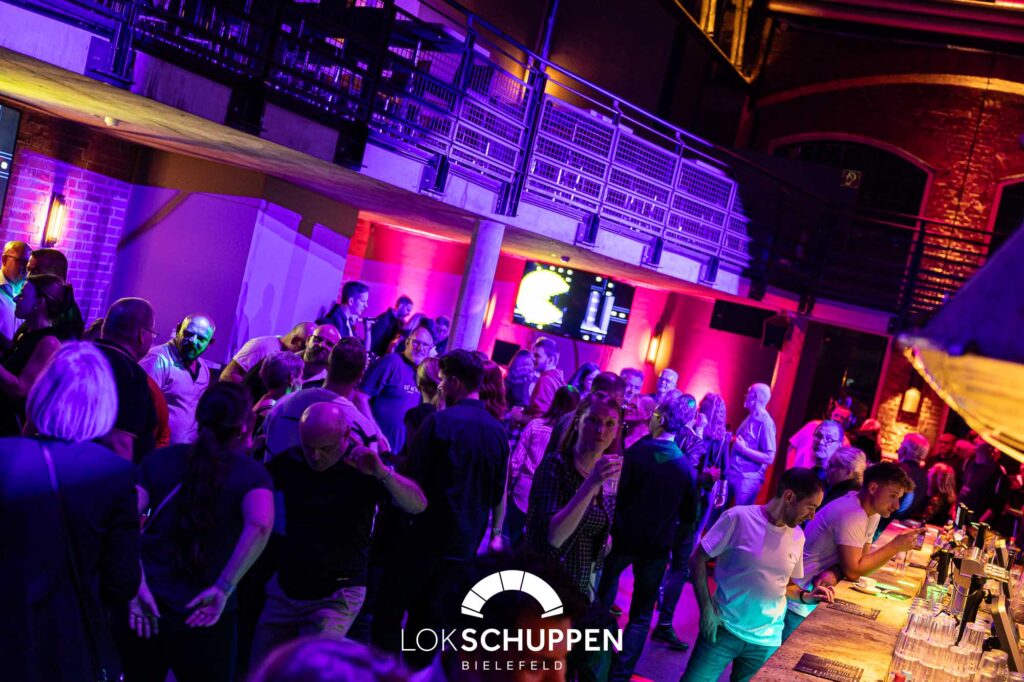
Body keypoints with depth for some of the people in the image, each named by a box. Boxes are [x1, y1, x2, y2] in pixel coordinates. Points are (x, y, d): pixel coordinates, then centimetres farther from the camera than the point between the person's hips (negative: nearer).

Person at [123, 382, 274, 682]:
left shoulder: (161, 458, 4)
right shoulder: (251, 472, -4)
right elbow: (260, 525, -24)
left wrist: (135, 585, -12)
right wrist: (224, 588, -20)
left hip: (143, 612, 3)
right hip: (202, 620, -2)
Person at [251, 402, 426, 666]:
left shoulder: (362, 467, -15)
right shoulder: (289, 462, -4)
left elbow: (418, 505, -26)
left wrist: (383, 473, -43)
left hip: (337, 596, -5)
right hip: (285, 589, 5)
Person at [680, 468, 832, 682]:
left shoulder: (797, 537, 2)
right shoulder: (739, 518, -14)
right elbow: (698, 560, -8)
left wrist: (805, 596, -4)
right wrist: (706, 610, -14)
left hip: (766, 641, 4)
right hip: (724, 629, -4)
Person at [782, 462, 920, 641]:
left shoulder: (872, 512, 4)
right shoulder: (851, 515, -24)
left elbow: (860, 558, 5)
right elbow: (853, 570, -23)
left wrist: (833, 573, -16)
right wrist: (895, 546, -19)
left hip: (821, 589, 9)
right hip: (800, 594, -9)